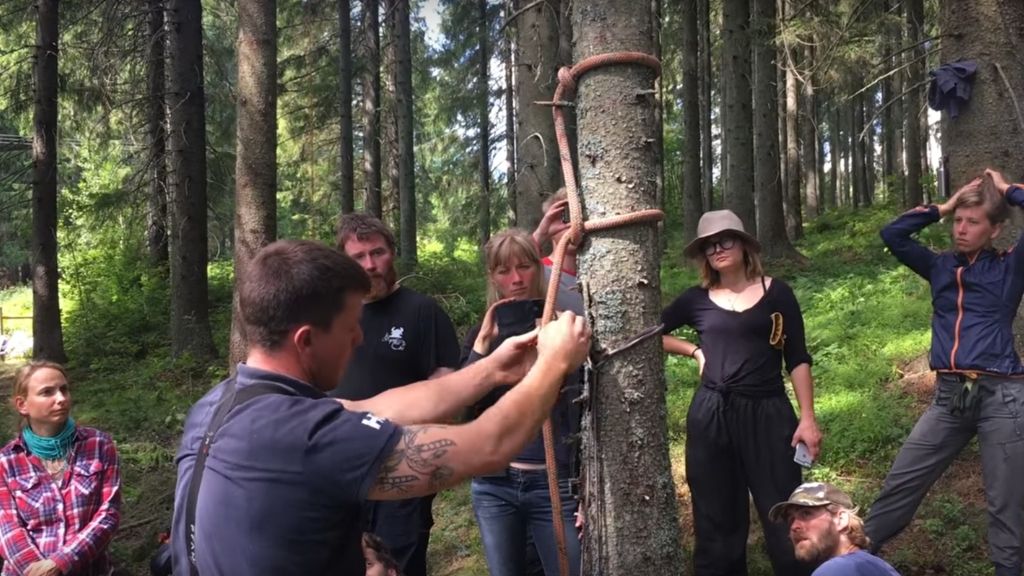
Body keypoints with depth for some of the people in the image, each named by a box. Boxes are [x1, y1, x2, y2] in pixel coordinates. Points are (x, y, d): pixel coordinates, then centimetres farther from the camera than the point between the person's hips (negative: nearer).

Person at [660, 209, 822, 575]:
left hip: (768, 413, -2)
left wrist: (808, 418, -5)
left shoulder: (775, 292, 2)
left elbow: (797, 359, 2)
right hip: (710, 416, 2)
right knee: (717, 519, 10)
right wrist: (694, 351, 5)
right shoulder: (697, 299, 6)